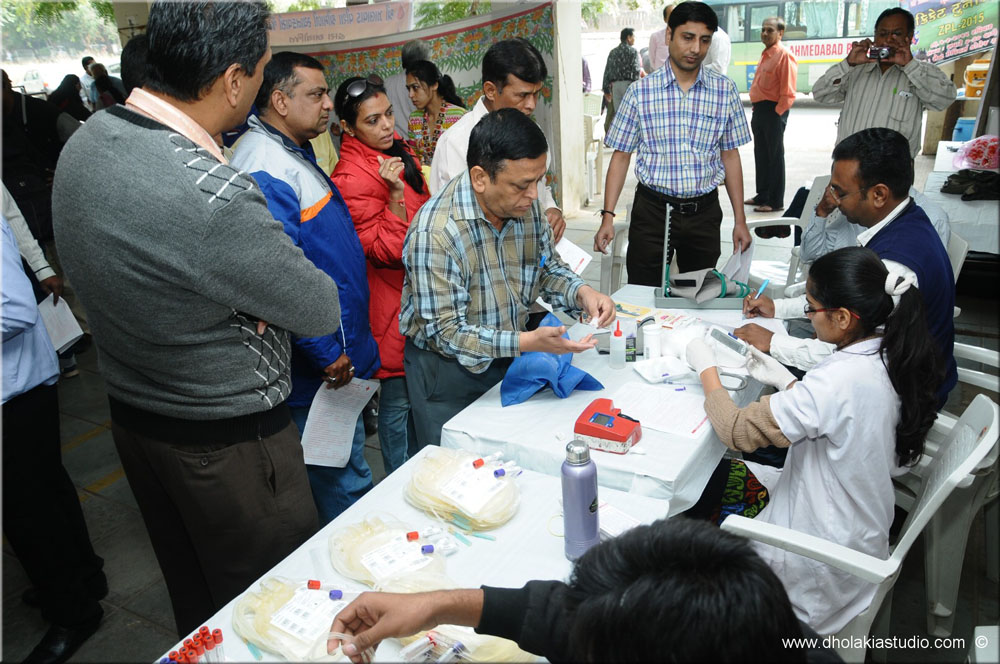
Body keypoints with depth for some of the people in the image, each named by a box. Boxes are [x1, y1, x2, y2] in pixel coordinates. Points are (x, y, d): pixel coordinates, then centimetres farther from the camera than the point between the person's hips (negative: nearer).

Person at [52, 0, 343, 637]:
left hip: (131, 414, 8)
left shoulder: (84, 141, -3)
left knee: (193, 599, 27)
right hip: (229, 442, -8)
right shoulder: (214, 196, -31)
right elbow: (322, 312, -19)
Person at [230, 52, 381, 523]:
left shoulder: (295, 153, 13)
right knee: (345, 484, 3)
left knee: (347, 465, 23)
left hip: (339, 351, 11)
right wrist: (327, 355, -21)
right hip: (322, 367, -11)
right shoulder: (265, 169, -22)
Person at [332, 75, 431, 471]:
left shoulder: (399, 152, 8)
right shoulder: (352, 178, -20)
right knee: (398, 399, 2)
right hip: (392, 305, -9)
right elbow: (385, 252, -22)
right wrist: (395, 194, -30)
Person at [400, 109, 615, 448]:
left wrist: (582, 292, -14)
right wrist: (527, 341, -37)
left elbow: (547, 267, 7)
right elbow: (445, 332, -27)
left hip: (509, 357, 6)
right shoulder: (434, 233, -29)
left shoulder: (525, 204, -8)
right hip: (448, 372, -6)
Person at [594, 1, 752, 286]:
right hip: (652, 209, -2)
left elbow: (730, 155, 6)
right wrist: (608, 217, -8)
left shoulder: (725, 90, 2)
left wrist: (739, 220, 4)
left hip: (704, 211, 2)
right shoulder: (640, 92, -3)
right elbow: (621, 156, -1)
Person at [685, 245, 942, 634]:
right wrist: (786, 382, 0)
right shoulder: (887, 351, -8)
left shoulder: (839, 380, -35)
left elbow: (737, 432, -27)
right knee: (717, 475, 13)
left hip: (827, 555, -9)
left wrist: (706, 369, -13)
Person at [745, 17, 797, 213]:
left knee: (774, 156, -3)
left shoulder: (784, 55, -12)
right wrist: (757, 109, 15)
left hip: (773, 112, -9)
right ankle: (763, 195, 27)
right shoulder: (765, 54, 16)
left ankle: (776, 202, 3)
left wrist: (776, 113, -17)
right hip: (759, 110, 9)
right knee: (761, 155, 15)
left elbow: (788, 92, -17)